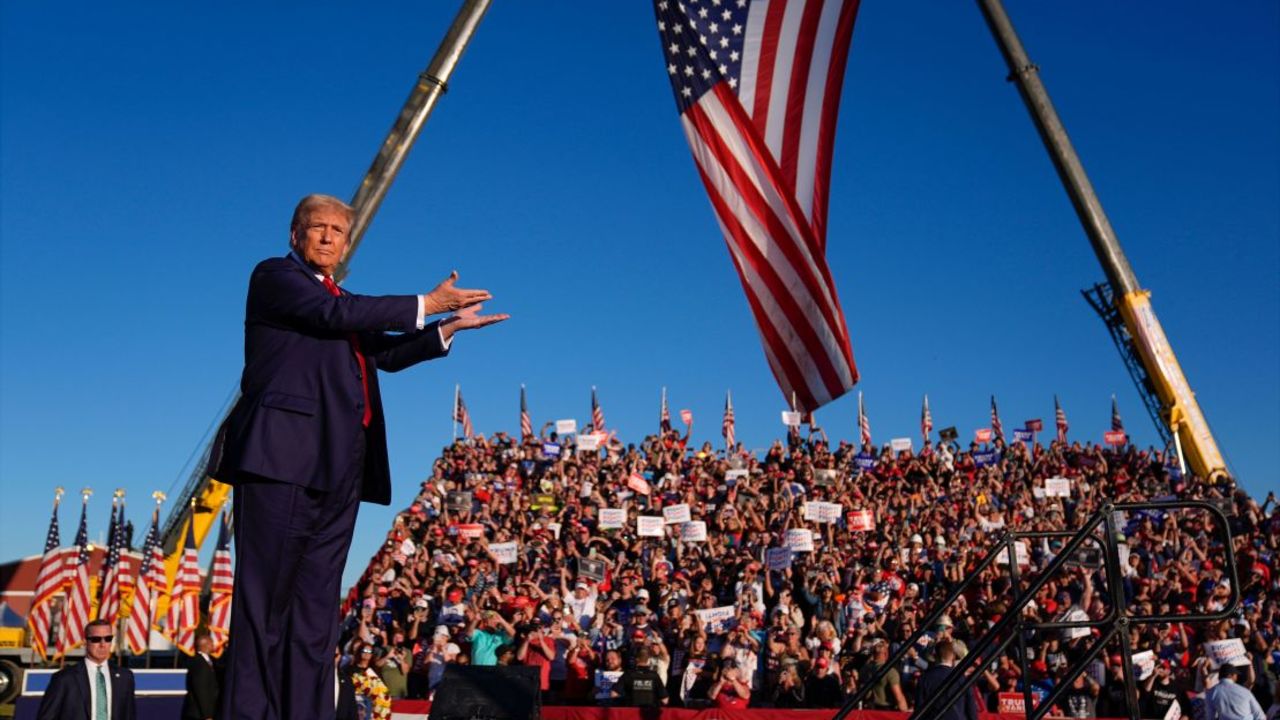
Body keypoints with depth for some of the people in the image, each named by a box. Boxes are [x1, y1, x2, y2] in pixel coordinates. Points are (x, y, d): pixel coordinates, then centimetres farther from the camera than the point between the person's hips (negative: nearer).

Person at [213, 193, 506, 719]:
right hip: (284, 456, -7)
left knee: (317, 604, 5)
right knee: (266, 596, -7)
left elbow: (386, 354, 29)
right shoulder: (275, 275, 4)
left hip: (339, 469, 8)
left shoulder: (342, 300, 26)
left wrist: (449, 327, 20)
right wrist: (424, 305, -7)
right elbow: (337, 314, -11)